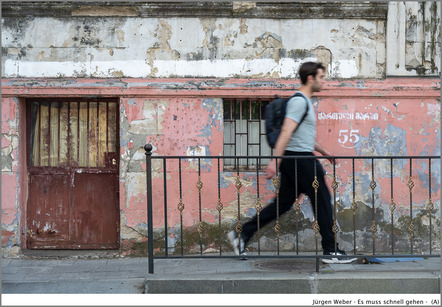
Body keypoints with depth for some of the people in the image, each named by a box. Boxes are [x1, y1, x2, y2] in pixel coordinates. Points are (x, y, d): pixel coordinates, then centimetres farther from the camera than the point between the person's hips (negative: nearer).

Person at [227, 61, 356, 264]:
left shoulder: (305, 102, 20)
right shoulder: (299, 101, -13)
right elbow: (286, 132, -22)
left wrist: (323, 152, 35)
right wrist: (275, 161, -28)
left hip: (294, 161, 10)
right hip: (300, 159, -10)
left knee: (283, 204, 9)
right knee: (322, 201, -2)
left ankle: (242, 235, 9)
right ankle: (331, 251, 7)